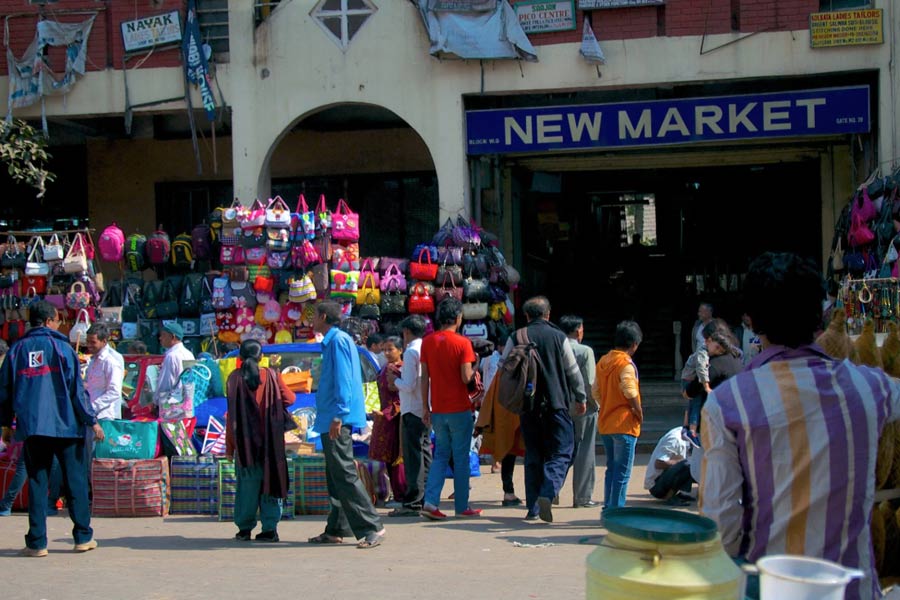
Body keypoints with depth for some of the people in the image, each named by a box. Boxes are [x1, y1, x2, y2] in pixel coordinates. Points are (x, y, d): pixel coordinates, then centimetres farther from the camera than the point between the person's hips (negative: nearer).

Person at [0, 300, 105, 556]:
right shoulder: (61, 346, -3)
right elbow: (76, 388, -6)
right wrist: (92, 421, -2)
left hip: (32, 427, 3)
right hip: (65, 425, -3)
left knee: (37, 482, 7)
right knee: (76, 480, 6)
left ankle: (36, 542, 4)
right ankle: (83, 537, 9)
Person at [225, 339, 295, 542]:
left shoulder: (234, 378, -3)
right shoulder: (272, 376, -3)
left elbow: (232, 413, -3)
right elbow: (288, 399, 0)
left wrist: (230, 445, 1)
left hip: (245, 440, 0)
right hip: (269, 440, 0)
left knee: (247, 483, 7)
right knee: (270, 480, 5)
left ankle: (244, 528, 10)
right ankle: (270, 528, 2)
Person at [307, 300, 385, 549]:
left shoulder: (338, 340, -10)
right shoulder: (332, 341, 20)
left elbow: (343, 380, -18)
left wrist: (338, 416, -23)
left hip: (337, 420, -10)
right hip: (331, 420, 10)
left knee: (344, 474, -11)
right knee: (335, 476, 13)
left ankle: (372, 528, -11)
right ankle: (336, 529, 18)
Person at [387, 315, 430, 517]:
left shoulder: (411, 352, -14)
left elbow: (408, 386, -19)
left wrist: (394, 380, -1)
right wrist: (400, 378, 17)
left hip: (412, 411, -8)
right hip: (427, 409, 8)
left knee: (413, 457, -5)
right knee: (425, 455, 13)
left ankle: (413, 502, -4)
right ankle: (427, 499, 19)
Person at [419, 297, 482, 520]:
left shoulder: (427, 342, 3)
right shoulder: (462, 343, -10)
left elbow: (424, 377, 4)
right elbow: (466, 377, -16)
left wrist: (425, 407, 9)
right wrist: (474, 370, 6)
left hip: (437, 410, 4)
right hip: (459, 409, -4)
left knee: (440, 456, 13)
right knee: (461, 458, 6)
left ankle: (431, 502, -2)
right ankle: (462, 506, 12)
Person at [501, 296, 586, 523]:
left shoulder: (515, 338, 2)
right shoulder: (559, 337, -1)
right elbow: (573, 371, 4)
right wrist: (581, 398, 16)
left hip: (527, 405, 3)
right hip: (556, 403, -2)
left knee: (533, 455, 12)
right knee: (561, 452, 2)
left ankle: (532, 507, 11)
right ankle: (547, 493, -22)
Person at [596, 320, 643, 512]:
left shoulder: (603, 361, 10)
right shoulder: (626, 363, -14)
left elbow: (596, 392, 12)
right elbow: (630, 392, -22)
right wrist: (639, 412, -10)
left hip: (605, 423, 8)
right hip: (624, 424, -8)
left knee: (611, 469, 17)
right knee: (622, 472, -1)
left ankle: (608, 508, 20)